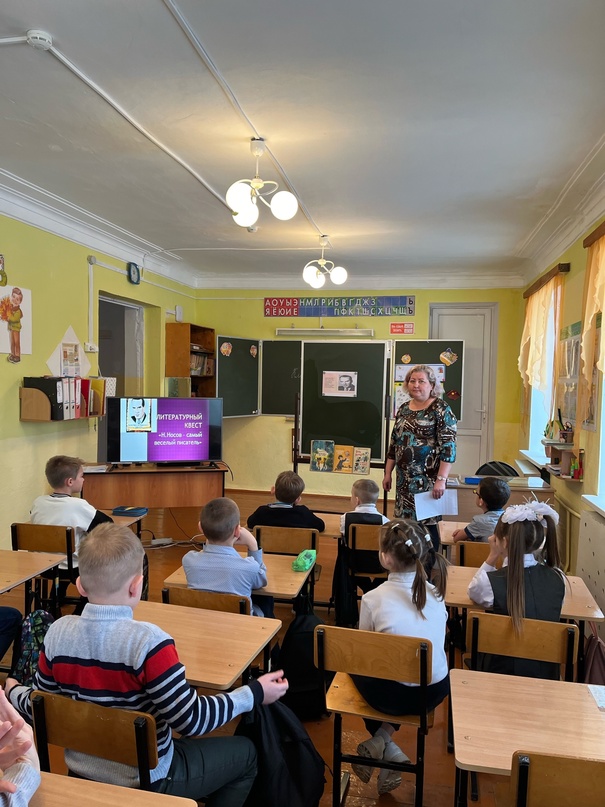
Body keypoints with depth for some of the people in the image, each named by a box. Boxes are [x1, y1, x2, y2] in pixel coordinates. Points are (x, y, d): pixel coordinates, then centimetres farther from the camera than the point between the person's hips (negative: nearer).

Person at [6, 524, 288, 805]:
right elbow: (191, 721, -27)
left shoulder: (57, 633, -14)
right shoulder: (148, 641, -31)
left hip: (83, 773, 6)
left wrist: (13, 692, 21)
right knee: (244, 752, 18)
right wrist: (255, 693, -16)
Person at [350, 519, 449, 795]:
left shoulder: (373, 599, -16)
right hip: (436, 691, 4)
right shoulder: (436, 593, -5)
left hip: (393, 695, -3)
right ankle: (383, 740, 23)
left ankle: (386, 751, 24)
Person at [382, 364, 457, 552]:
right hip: (404, 479, 6)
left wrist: (441, 479, -20)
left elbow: (448, 447, -14)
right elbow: (394, 444, 17)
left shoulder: (441, 410, -8)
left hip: (428, 479, -6)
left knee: (427, 523, 0)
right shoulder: (403, 409, 11)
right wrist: (388, 473, 15)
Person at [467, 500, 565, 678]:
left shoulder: (491, 582, -22)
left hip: (505, 672, -4)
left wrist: (492, 557, -2)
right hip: (547, 672, 4)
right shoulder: (558, 578, -11)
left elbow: (473, 592, 2)